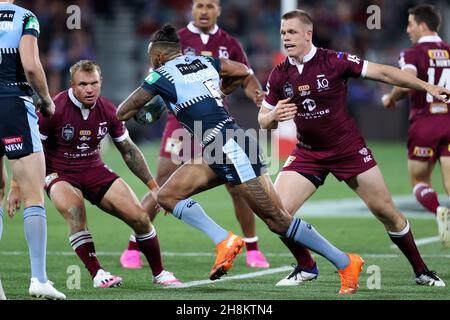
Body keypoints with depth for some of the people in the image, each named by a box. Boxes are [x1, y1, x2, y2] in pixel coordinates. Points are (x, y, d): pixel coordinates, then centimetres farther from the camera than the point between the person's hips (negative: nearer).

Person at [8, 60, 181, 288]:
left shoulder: (108, 111, -6)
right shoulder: (54, 109, -19)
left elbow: (128, 151, 7)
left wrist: (153, 186, 6)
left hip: (94, 171, 4)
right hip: (60, 174, -4)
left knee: (139, 217, -9)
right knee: (74, 210, -37)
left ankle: (159, 273, 10)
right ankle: (96, 274, -29)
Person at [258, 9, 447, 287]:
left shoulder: (334, 61, -14)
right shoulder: (279, 75, -3)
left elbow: (383, 73, -11)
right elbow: (263, 120, 5)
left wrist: (427, 86, -15)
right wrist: (274, 116, -19)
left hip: (349, 148, -3)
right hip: (308, 153, 3)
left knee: (387, 212, 0)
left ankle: (422, 271, 17)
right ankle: (306, 268, 10)